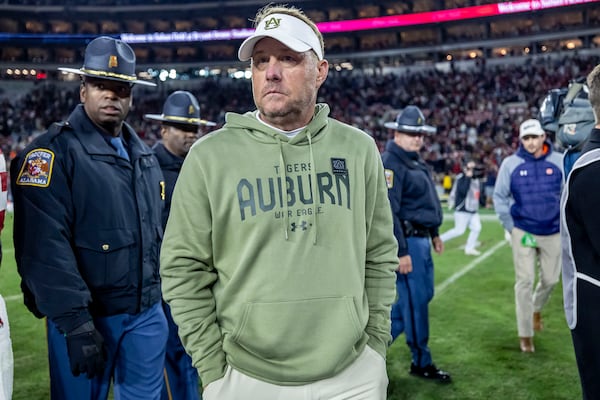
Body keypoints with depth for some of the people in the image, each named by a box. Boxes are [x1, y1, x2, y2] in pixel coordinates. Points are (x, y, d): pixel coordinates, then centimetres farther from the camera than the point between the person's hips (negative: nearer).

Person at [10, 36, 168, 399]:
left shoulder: (145, 156, 13)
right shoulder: (53, 153, -10)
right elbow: (47, 247, -18)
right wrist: (76, 324, -22)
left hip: (147, 314, 6)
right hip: (86, 317, -6)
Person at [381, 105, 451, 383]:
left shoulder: (416, 161, 15)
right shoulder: (391, 163, -16)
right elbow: (389, 212, -22)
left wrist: (434, 233, 24)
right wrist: (401, 252, -23)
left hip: (421, 239, 10)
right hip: (407, 240, -10)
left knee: (422, 295, 16)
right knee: (415, 300, 0)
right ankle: (421, 363, 14)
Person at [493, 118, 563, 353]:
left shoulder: (559, 161, -4)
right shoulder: (510, 163, -6)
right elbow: (499, 197, 0)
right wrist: (511, 228, -5)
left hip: (553, 232, 2)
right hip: (523, 232, -2)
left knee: (550, 279, 12)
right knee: (525, 282, -1)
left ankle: (536, 309, 43)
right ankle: (525, 335, 9)